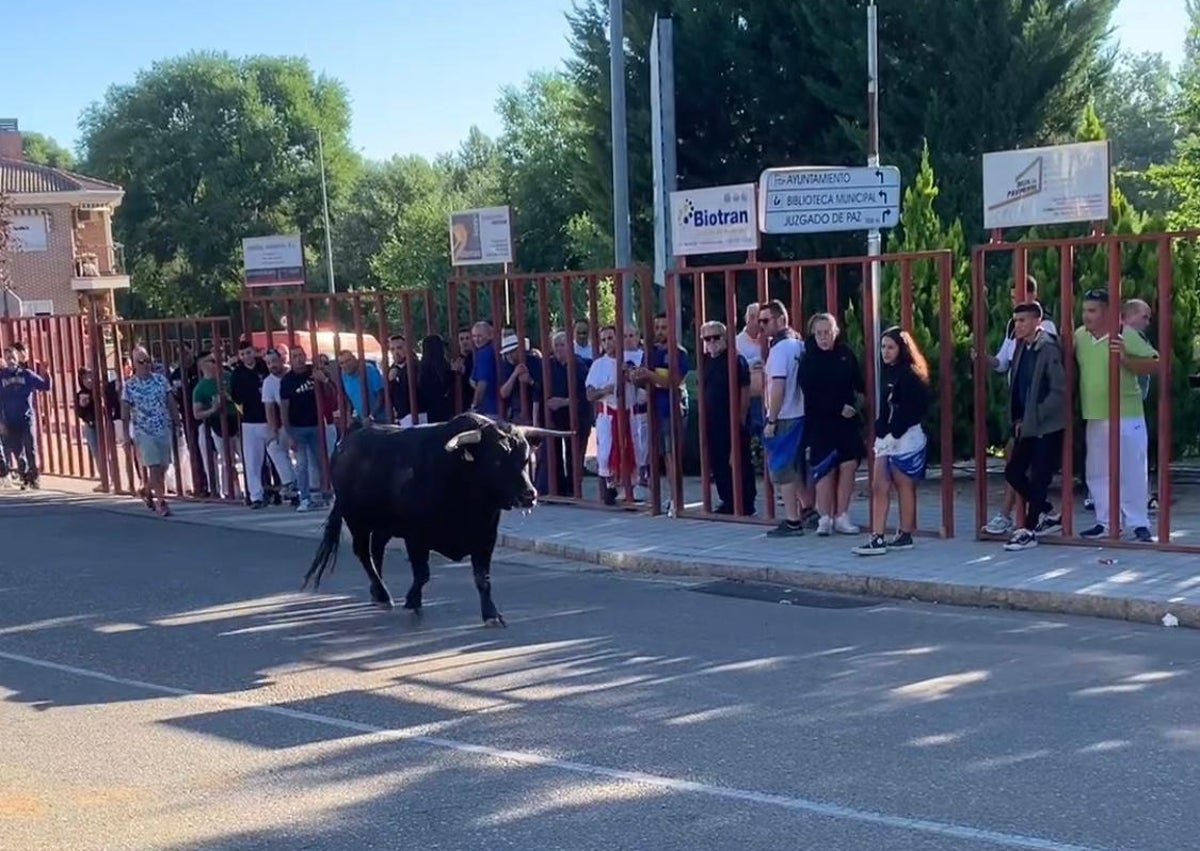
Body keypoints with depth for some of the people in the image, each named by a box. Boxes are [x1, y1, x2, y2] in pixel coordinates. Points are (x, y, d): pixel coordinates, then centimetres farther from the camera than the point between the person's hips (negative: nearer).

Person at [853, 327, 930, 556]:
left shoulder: (909, 374, -9)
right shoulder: (887, 372, 14)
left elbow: (909, 410, -15)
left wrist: (892, 434, -17)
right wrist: (879, 430, 7)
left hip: (906, 438, -8)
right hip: (886, 438, 8)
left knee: (904, 486, 0)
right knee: (879, 487, 2)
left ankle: (905, 536, 6)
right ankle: (877, 538, 4)